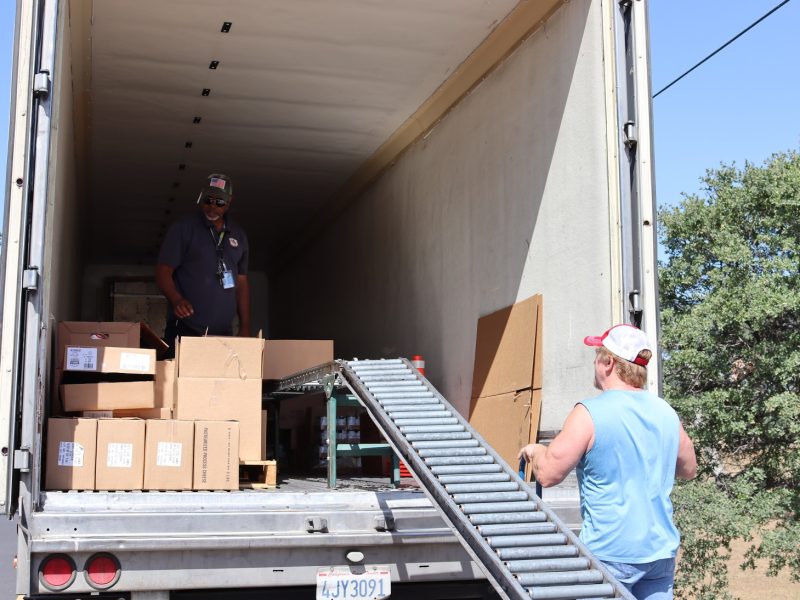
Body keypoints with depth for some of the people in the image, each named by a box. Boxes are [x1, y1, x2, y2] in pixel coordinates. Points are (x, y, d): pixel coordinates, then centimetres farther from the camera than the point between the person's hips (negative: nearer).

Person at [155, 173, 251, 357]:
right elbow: (163, 271, -3)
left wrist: (245, 327, 11)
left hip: (223, 333, 4)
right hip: (185, 330, -4)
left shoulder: (238, 236, 16)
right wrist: (177, 300, -22)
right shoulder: (183, 228, 2)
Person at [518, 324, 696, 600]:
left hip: (611, 553, -6)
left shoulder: (590, 413, -15)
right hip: (661, 550, 6)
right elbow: (689, 469, 20)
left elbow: (547, 475, -12)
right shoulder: (666, 412, 4)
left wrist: (534, 451, 8)